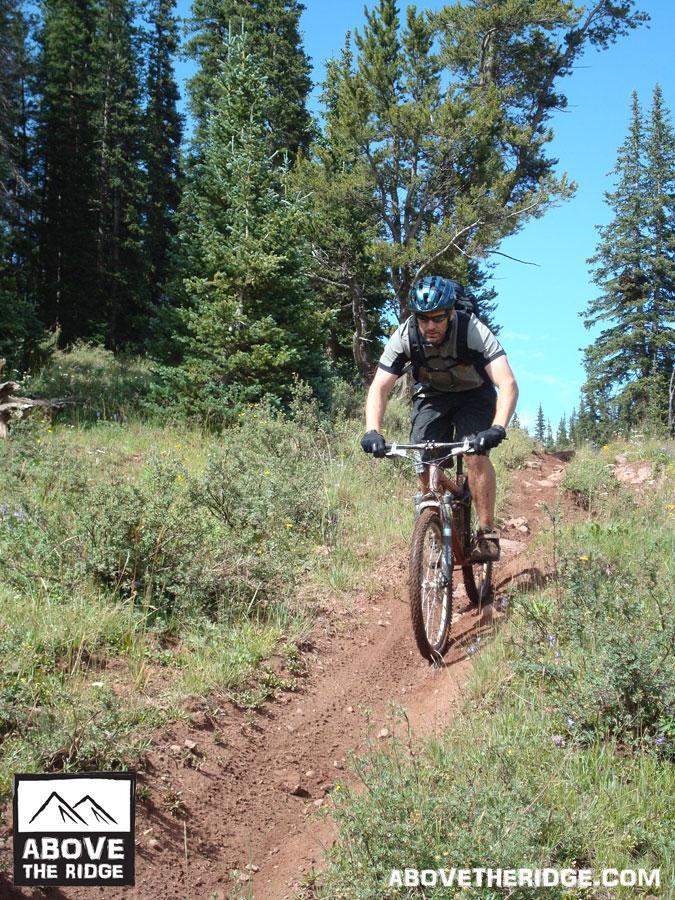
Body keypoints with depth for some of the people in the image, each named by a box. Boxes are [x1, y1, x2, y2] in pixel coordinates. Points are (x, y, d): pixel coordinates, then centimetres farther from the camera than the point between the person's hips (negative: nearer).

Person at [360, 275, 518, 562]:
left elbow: (508, 384, -39)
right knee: (425, 468, -12)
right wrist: (372, 431, -42)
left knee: (476, 454, -26)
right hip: (431, 396, 3)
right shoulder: (405, 336, -25)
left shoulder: (473, 331, -32)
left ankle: (487, 533, -15)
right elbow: (379, 388, -25)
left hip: (474, 394, -2)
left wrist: (497, 428, -56)